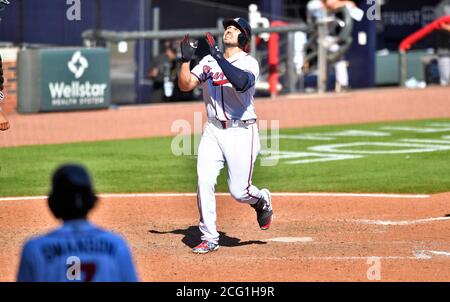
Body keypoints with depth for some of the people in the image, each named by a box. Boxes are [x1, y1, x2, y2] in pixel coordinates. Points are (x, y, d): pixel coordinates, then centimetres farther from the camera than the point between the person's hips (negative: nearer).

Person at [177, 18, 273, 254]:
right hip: (213, 131, 4)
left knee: (239, 191, -4)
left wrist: (219, 57, -28)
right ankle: (209, 238, -2)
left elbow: (241, 82, -27)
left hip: (241, 131, -4)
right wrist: (186, 59, -9)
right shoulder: (208, 61, 10)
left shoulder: (249, 62, -5)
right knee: (204, 182, -11)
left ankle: (261, 200, 31)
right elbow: (185, 85, 3)